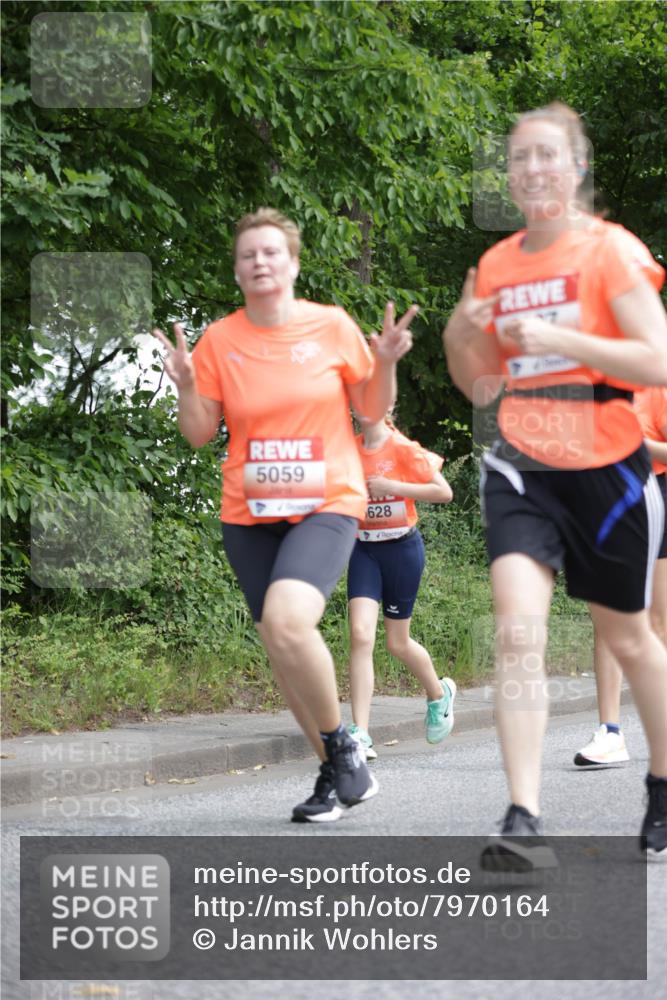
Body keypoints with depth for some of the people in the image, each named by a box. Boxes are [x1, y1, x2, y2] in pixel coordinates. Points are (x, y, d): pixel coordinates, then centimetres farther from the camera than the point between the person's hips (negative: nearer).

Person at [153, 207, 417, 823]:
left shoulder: (332, 325, -1)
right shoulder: (219, 340, 2)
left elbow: (372, 410, 8)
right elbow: (200, 433, 4)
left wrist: (385, 364, -10)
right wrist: (185, 384, -13)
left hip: (326, 503, -4)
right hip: (249, 514, 4)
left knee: (287, 620, -27)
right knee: (279, 643, 4)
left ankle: (341, 745, -6)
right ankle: (339, 772, 22)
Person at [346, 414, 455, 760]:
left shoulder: (403, 448, -10)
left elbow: (444, 492, -12)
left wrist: (390, 487, -18)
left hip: (401, 547, -3)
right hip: (363, 548, 3)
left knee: (397, 642, 8)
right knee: (360, 634, -15)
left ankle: (439, 694, 41)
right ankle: (360, 735, -18)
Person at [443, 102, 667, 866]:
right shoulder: (495, 265, 8)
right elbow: (476, 381, 18)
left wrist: (557, 338, -23)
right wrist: (460, 335, -4)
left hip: (604, 466, -3)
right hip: (522, 466, 3)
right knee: (517, 632, -16)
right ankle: (523, 821, -21)